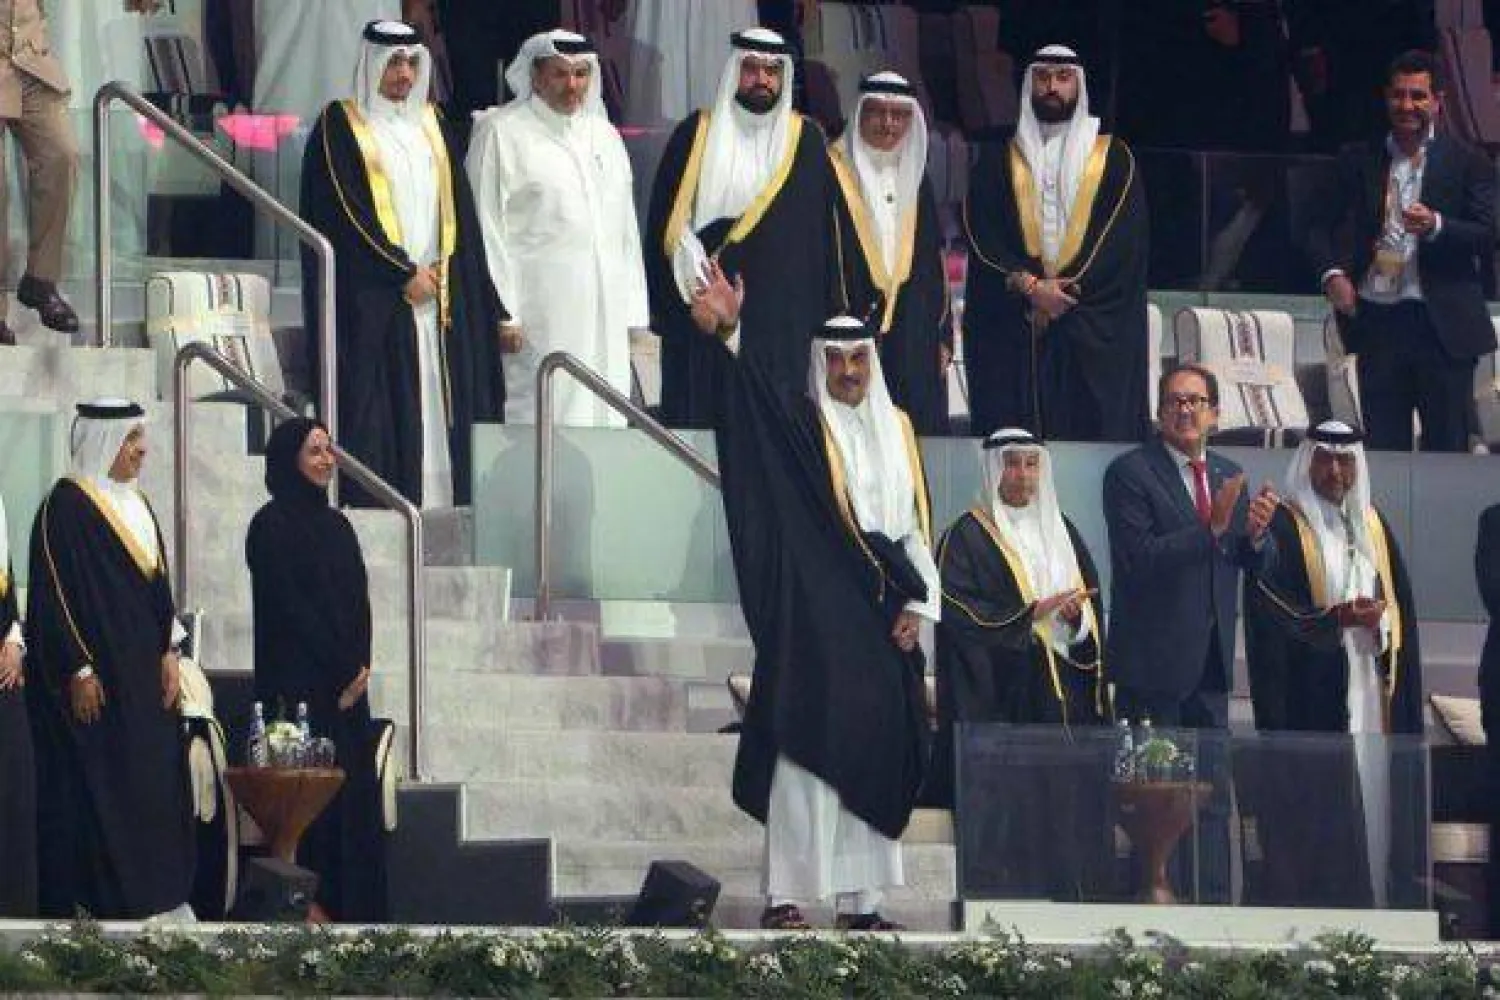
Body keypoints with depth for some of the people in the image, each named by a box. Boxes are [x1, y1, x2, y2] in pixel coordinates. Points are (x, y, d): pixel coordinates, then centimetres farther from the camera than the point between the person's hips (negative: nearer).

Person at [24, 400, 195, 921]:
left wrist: (168, 655, 9)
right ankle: (96, 904, -7)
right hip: (94, 677, -9)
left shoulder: (135, 504, 14)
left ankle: (158, 898, 10)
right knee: (96, 789, -8)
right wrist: (78, 671, -19)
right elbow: (53, 593, -16)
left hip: (143, 672, 9)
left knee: (154, 783, 7)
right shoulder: (67, 506, -12)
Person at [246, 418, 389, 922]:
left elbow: (359, 601, 12)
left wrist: (360, 666, -4)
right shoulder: (273, 526, -7)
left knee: (356, 797, 3)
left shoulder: (336, 524, 16)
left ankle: (357, 910, 3)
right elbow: (289, 606, -12)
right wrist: (342, 671, -11)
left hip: (347, 686, 7)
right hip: (300, 686, -7)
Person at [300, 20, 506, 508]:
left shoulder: (430, 125, 17)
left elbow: (458, 211, 17)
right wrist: (404, 274, -10)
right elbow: (346, 212, -9)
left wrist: (437, 273, 2)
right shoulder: (341, 126, -1)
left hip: (436, 297, 6)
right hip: (370, 299, -6)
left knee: (438, 408, 0)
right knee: (374, 412, -10)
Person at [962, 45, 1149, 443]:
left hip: (1096, 335, -1)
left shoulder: (1114, 159, 11)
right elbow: (981, 237, 4)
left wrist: (1064, 289, -10)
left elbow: (1122, 241, 0)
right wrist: (1028, 285, -12)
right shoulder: (996, 163, 15)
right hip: (1010, 331, 1)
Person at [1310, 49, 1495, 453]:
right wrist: (1332, 273, -3)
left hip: (1442, 326, -3)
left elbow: (1488, 237, -4)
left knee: (1447, 448, -2)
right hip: (1377, 323, 3)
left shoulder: (1466, 163, 4)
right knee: (1382, 446, 4)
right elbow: (1322, 229, 16)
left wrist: (1436, 227, -21)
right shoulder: (1359, 162, 11)